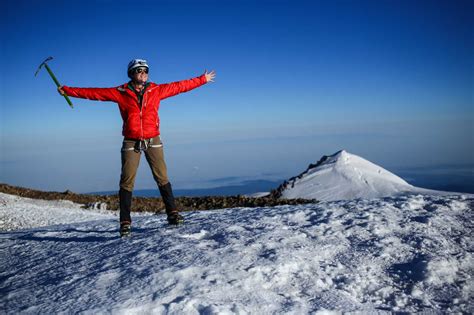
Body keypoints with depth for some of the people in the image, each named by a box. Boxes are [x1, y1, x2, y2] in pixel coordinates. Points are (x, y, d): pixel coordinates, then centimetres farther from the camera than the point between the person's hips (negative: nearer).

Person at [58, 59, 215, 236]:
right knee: (127, 182, -1)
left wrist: (202, 80, 16)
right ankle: (125, 222, 6)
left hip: (153, 140, 1)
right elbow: (93, 93, 4)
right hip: (131, 142, -1)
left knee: (162, 178, 1)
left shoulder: (156, 90, 5)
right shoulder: (120, 93, 1)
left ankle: (172, 213, 10)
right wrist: (68, 90, 2)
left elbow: (180, 86, 11)